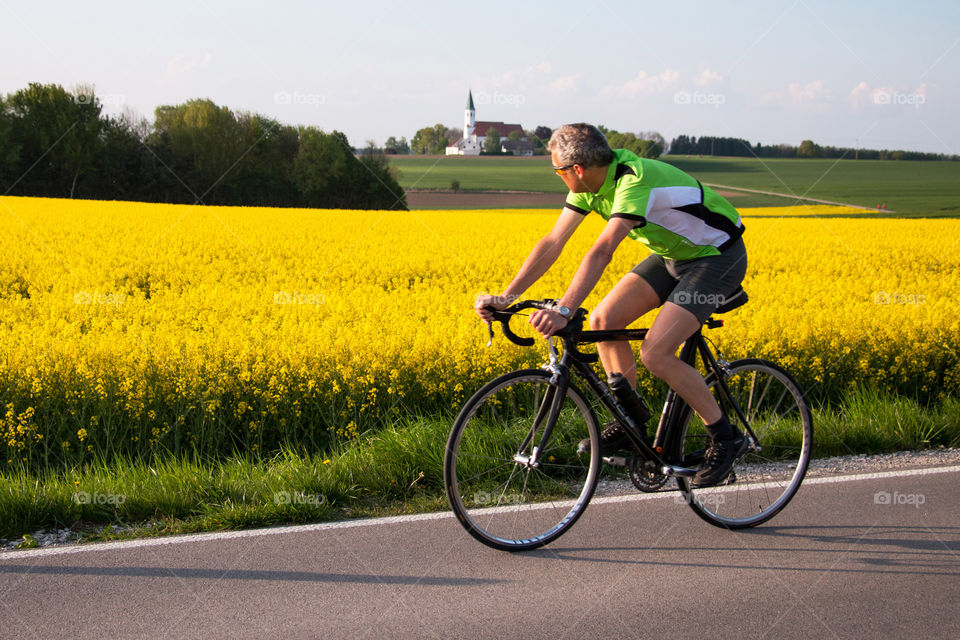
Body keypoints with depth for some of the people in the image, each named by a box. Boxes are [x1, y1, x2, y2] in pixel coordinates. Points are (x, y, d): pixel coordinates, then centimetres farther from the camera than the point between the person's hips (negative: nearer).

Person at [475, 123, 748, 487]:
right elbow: (552, 244, -6)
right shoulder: (589, 184, -6)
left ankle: (725, 437, -4)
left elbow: (602, 252, -44)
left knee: (655, 354, -20)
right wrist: (505, 298, -13)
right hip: (673, 254, 9)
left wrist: (563, 311, -52)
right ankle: (632, 419, 12)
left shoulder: (634, 182, -33)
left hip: (718, 256, -9)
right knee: (603, 321, -6)